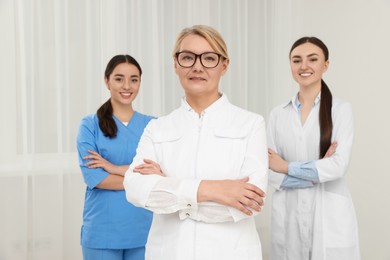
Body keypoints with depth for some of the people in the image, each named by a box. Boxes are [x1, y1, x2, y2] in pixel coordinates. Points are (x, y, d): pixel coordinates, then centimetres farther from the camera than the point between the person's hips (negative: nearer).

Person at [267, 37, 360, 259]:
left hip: (330, 217, -2)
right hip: (287, 215, 3)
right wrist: (317, 170, -12)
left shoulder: (341, 109, -4)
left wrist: (287, 167, -7)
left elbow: (338, 166, -14)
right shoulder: (278, 114, 5)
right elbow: (270, 172, -1)